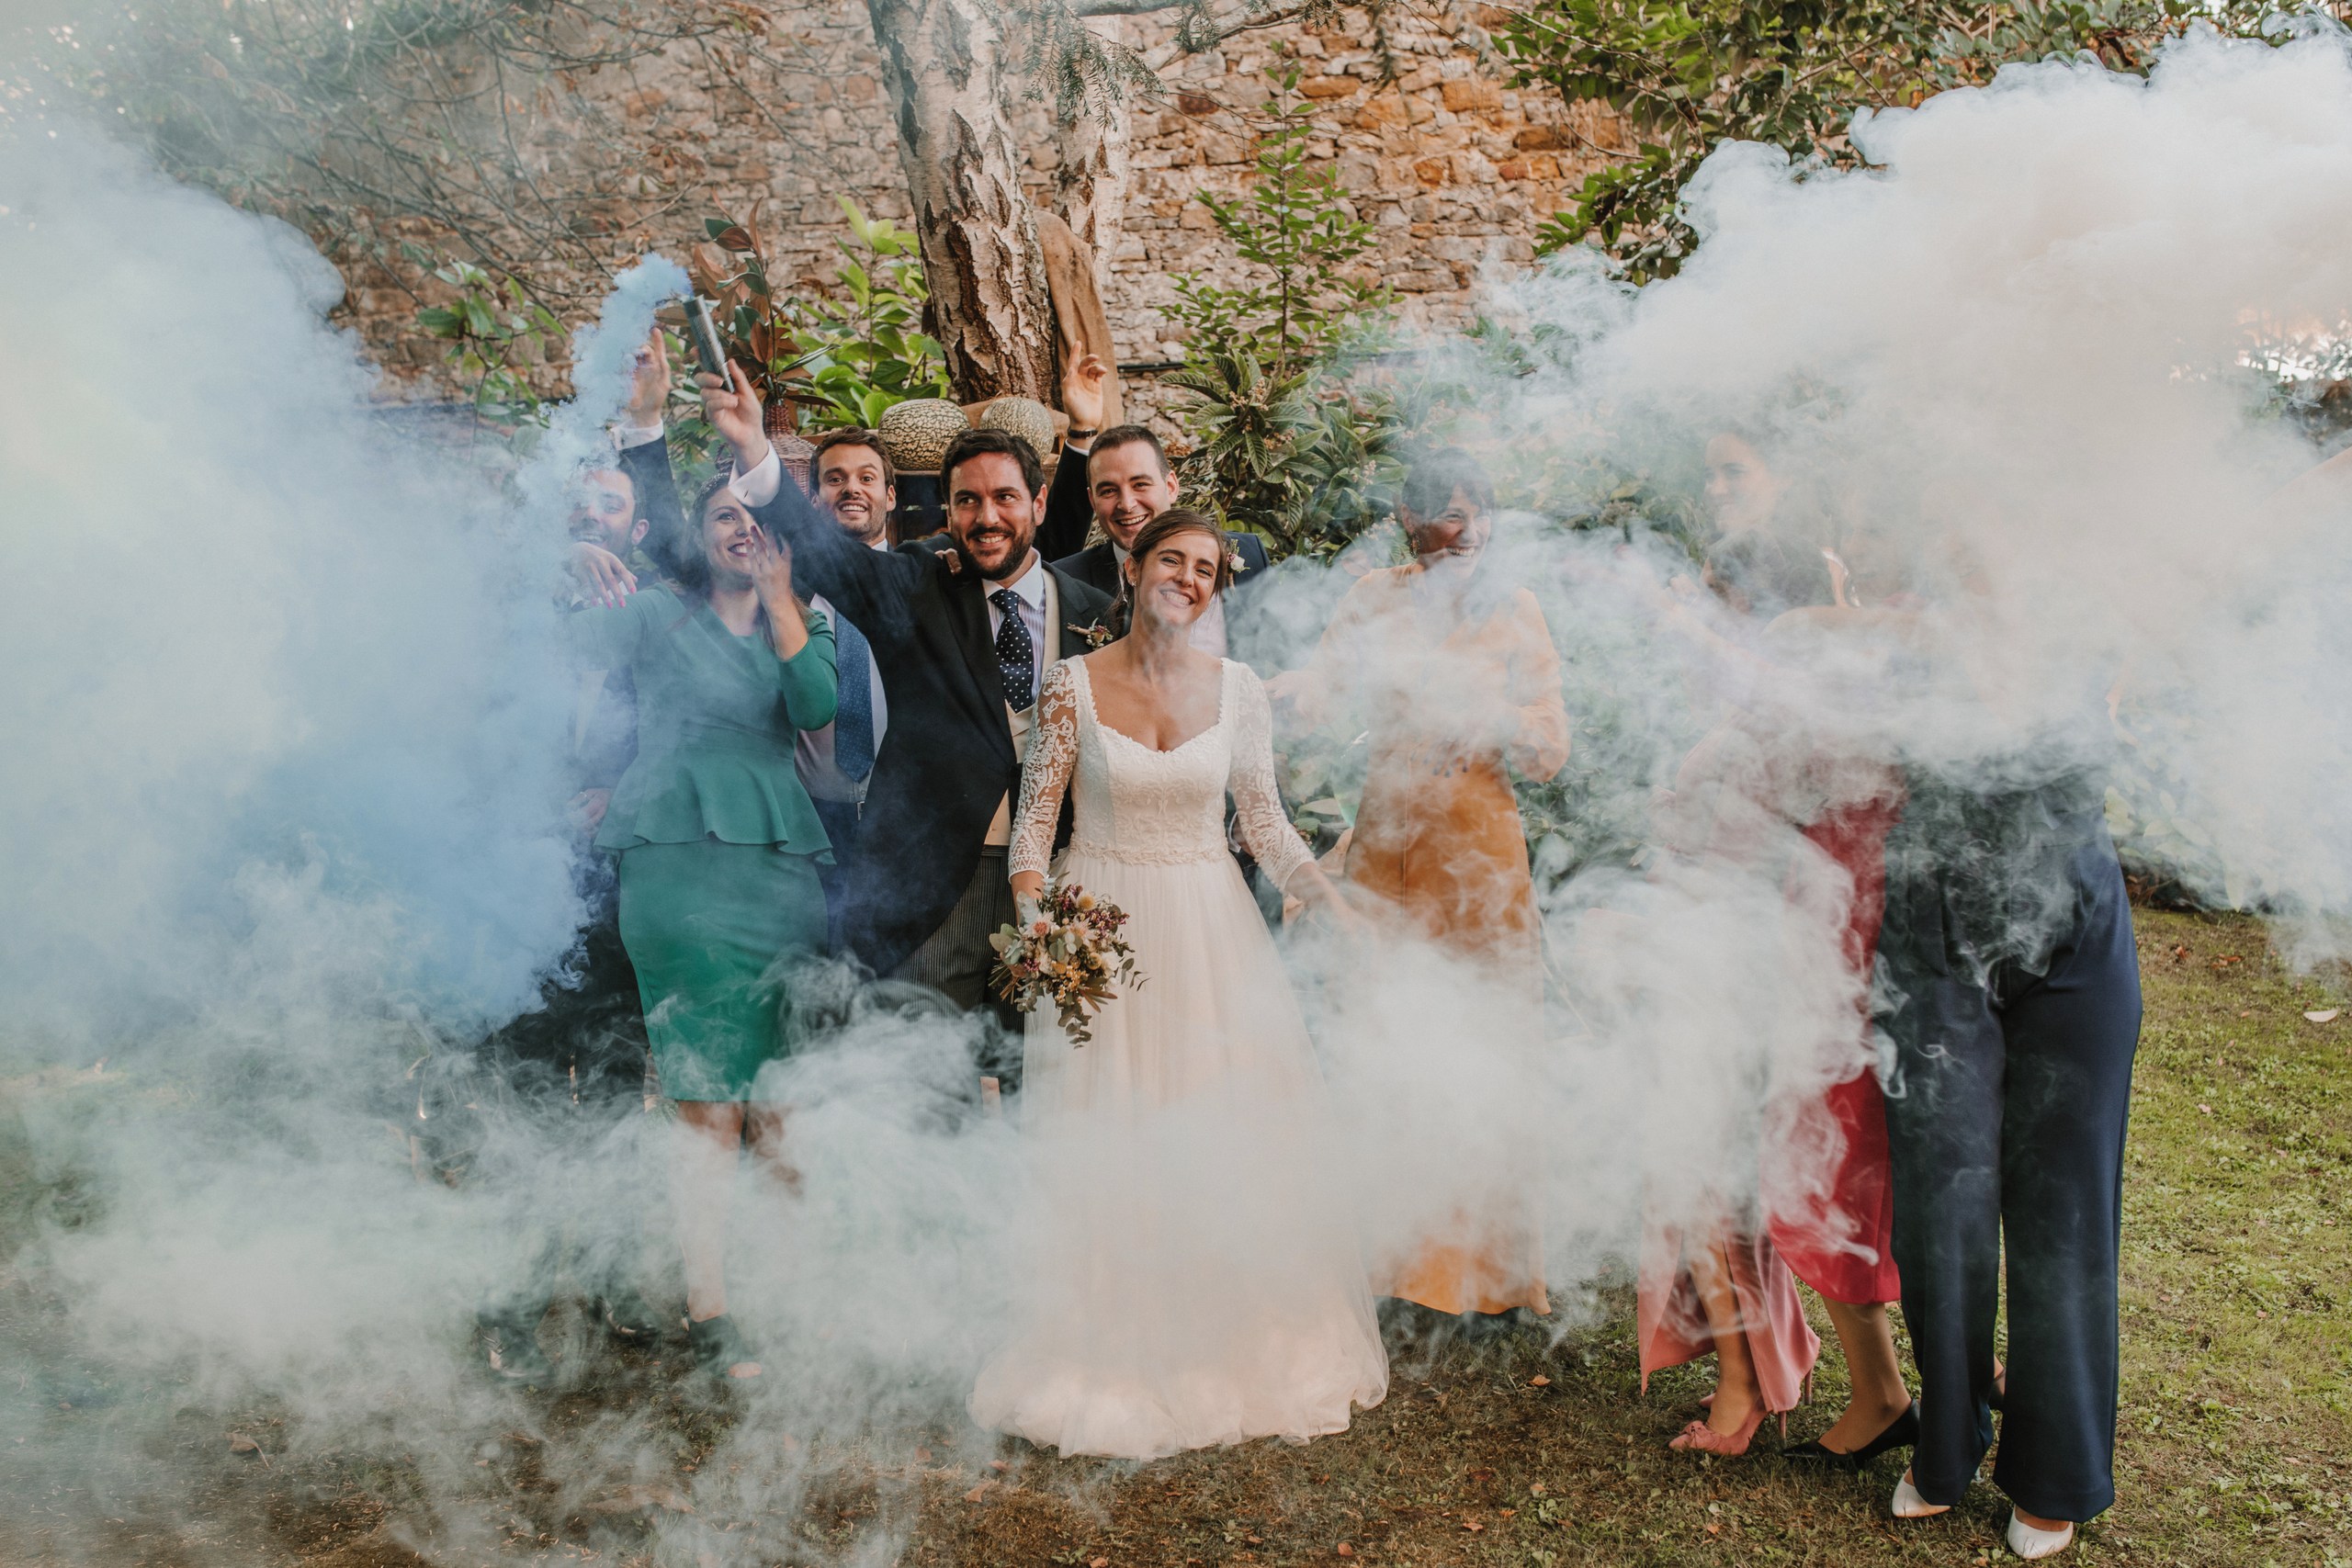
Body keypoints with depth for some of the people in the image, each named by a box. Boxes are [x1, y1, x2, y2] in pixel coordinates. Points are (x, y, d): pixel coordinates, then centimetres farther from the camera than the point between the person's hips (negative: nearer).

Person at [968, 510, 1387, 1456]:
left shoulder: (1237, 691, 2)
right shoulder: (1073, 685, -3)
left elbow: (1265, 822, 6)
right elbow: (1035, 820, -2)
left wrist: (1332, 900, -9)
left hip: (1211, 932, 2)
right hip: (1100, 929, -2)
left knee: (1231, 1140, 5)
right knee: (1105, 1145, 2)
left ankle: (1235, 1346, 22)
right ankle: (1109, 1354, 18)